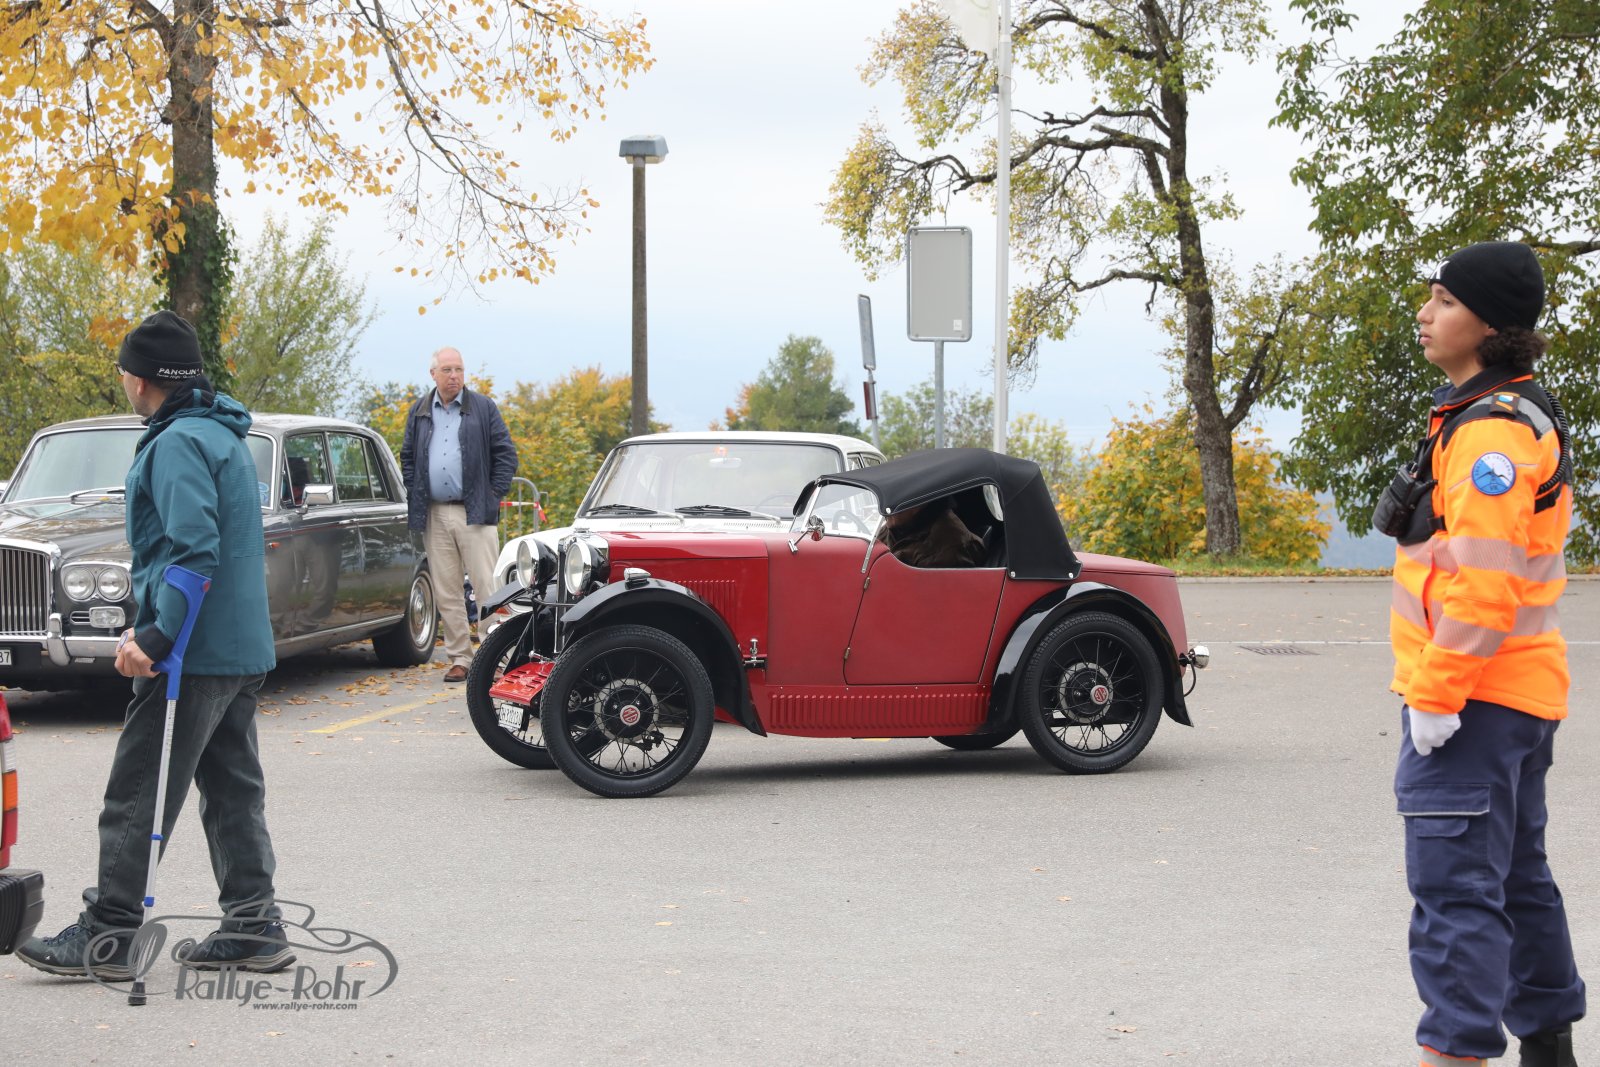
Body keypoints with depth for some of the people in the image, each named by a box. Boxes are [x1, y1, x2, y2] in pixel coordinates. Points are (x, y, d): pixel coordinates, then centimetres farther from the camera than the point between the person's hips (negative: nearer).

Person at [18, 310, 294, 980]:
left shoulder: (177, 444, -14)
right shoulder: (224, 435, 17)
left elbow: (196, 551, -25)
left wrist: (157, 636, -23)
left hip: (193, 653, -10)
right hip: (244, 650, 10)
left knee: (137, 797, -3)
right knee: (233, 789, 12)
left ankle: (107, 933, 1)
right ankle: (254, 926, 14)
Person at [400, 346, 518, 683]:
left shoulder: (483, 408, 4)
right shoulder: (419, 412, 13)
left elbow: (506, 454, 4)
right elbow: (407, 457, 19)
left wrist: (494, 495, -4)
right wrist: (414, 495, 7)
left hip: (474, 513, -3)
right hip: (434, 516, 3)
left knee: (486, 588, -6)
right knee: (447, 594, 5)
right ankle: (459, 658, 10)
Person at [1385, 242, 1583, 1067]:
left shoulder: (1490, 429, -17)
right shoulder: (1522, 415, 17)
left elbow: (1482, 576, -25)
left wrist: (1435, 693, -23)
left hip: (1472, 695, -11)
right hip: (1520, 693, 11)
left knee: (1455, 882, -12)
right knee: (1515, 873, 18)